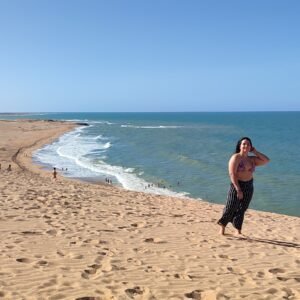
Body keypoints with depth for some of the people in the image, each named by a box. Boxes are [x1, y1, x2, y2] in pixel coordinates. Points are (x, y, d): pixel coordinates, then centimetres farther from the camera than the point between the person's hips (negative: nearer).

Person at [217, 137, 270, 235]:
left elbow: (266, 160, 9)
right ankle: (222, 228, 16)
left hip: (249, 187, 5)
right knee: (230, 208, -1)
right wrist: (238, 189, -21)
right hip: (236, 185, -5)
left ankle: (238, 231, 17)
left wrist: (255, 152, 3)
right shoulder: (236, 158, -9)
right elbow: (232, 174, -16)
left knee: (241, 210, 9)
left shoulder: (252, 159, 8)